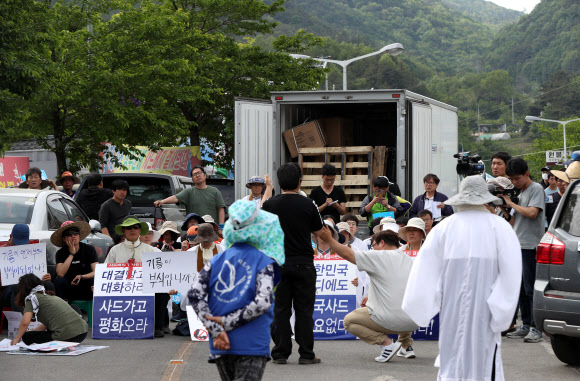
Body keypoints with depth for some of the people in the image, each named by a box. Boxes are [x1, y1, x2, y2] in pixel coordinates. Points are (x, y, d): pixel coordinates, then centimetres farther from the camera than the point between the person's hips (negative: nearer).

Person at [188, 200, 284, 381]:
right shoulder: (264, 262, -3)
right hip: (252, 345, -4)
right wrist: (227, 323, -9)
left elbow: (194, 294, -3)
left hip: (220, 345, 4)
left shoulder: (216, 261, 9)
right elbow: (262, 302, -16)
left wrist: (215, 329, -7)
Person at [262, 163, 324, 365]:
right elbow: (318, 232, 5)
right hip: (303, 263, -1)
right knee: (304, 310, 4)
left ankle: (280, 353, 7)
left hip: (278, 263, 1)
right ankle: (306, 354, 5)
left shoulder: (269, 205, -3)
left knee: (280, 310, 6)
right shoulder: (308, 205, -7)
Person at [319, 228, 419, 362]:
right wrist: (372, 297, 30)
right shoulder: (409, 260, 16)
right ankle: (407, 345, 25)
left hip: (390, 321, -7)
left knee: (349, 321, 14)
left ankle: (386, 342, -3)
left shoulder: (378, 257, -4)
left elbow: (347, 254, -1)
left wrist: (329, 239, 11)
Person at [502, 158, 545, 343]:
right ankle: (526, 326, 14)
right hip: (518, 246, 8)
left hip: (531, 246, -8)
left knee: (531, 289, -9)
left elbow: (532, 213, -19)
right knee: (520, 289, 9)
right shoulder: (520, 193, 19)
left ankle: (536, 328, -7)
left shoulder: (536, 189, -5)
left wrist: (511, 204, -7)